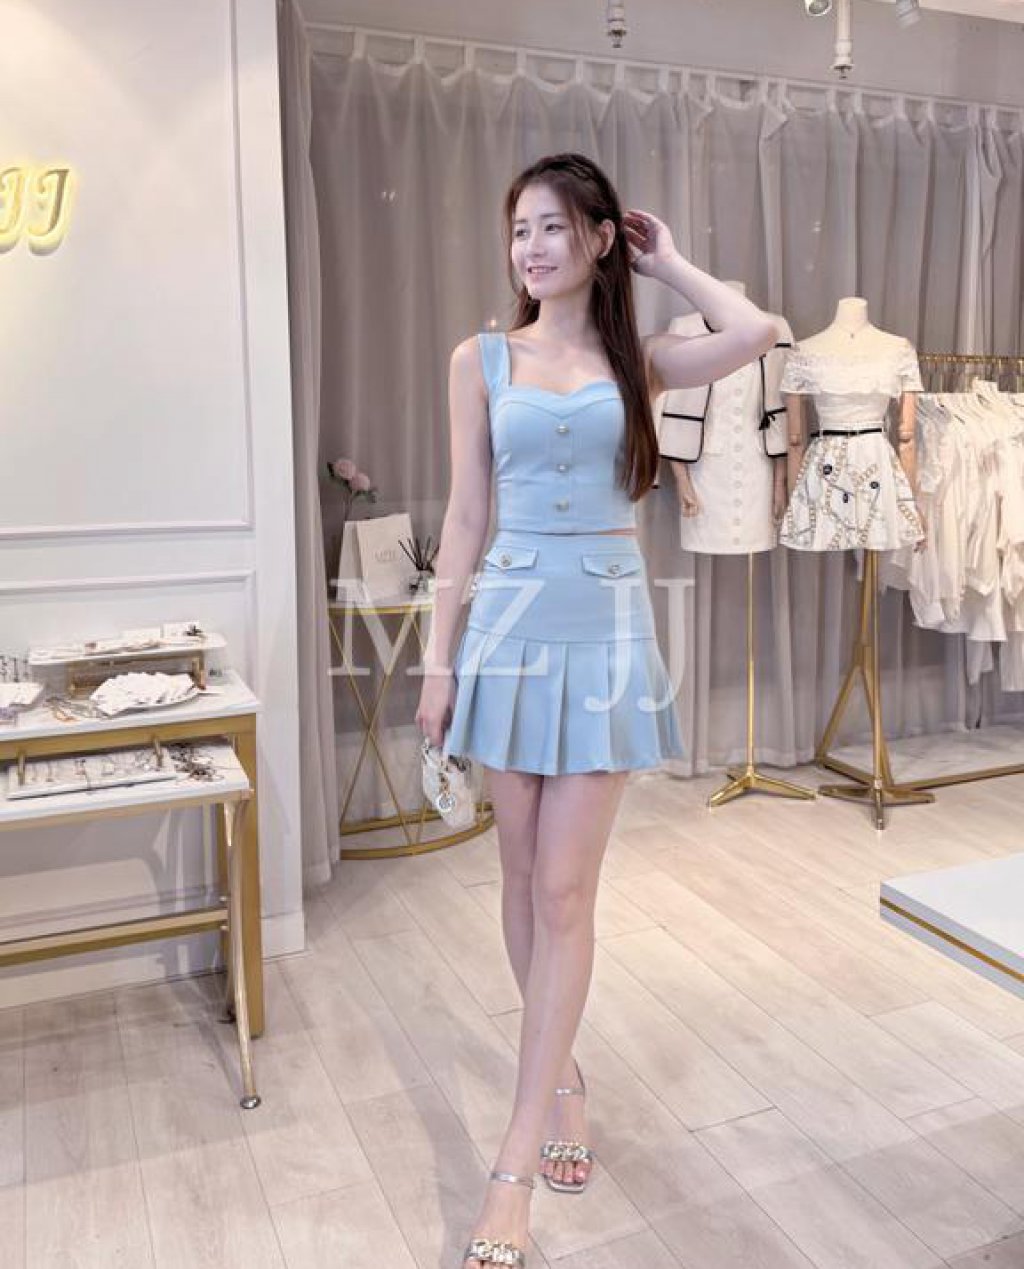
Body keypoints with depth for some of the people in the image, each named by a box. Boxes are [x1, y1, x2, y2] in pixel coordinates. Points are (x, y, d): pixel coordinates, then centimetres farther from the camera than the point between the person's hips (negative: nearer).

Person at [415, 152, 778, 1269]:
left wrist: (667, 263, 3)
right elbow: (466, 515, 5)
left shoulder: (640, 361, 6)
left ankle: (514, 1168, 6)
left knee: (565, 891, -3)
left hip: (607, 629, -1)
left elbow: (754, 334, -13)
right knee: (524, 877, 9)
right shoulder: (482, 360, 7)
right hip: (512, 622, 1)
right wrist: (439, 655, 1)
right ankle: (562, 1076, 32)